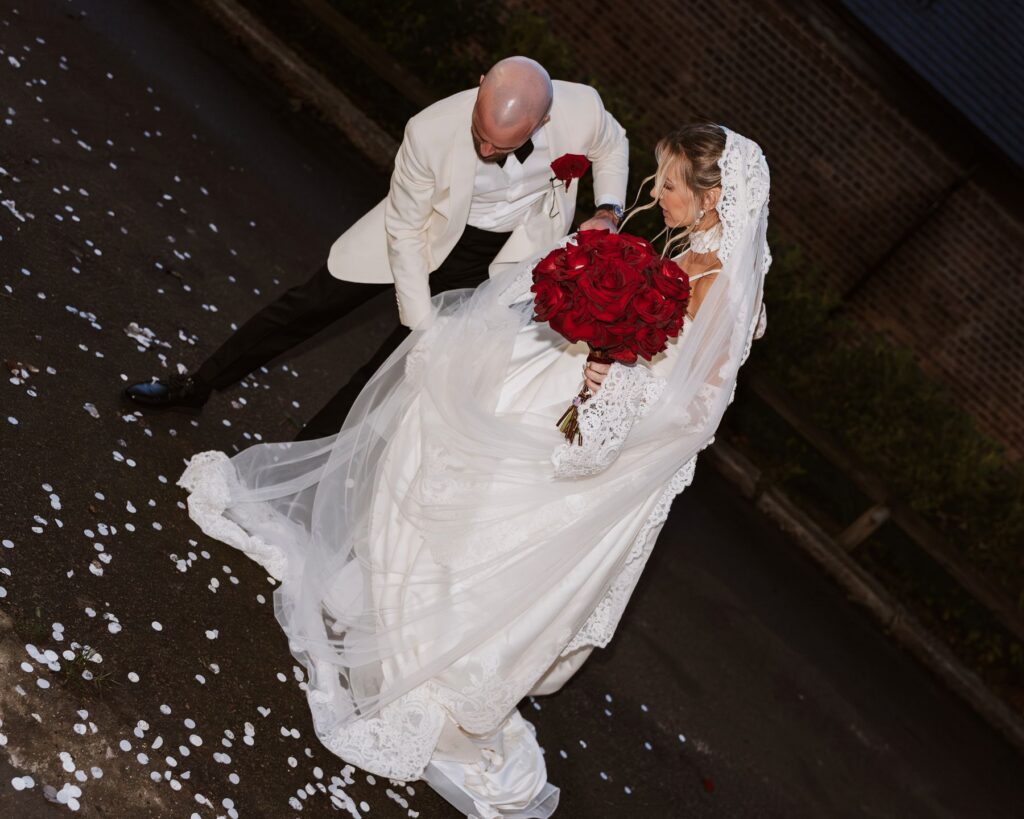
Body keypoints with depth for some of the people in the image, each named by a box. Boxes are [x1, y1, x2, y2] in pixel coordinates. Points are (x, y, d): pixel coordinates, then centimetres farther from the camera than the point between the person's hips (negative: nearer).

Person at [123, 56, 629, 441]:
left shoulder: (583, 109, -32)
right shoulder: (430, 132, -35)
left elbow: (611, 146, -4)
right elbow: (403, 229, -19)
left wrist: (608, 211, -20)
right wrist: (421, 324, -17)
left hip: (499, 250, 1)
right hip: (429, 228, 0)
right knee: (312, 303, 6)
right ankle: (198, 385, 25)